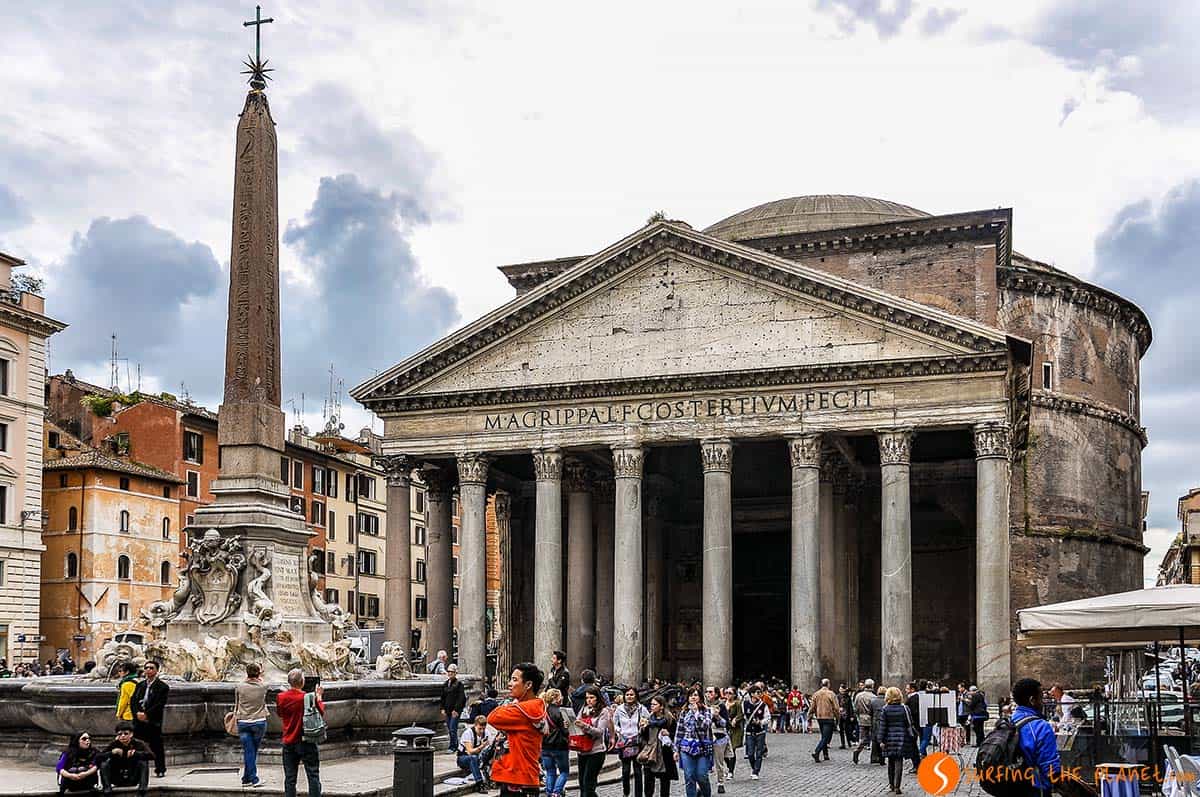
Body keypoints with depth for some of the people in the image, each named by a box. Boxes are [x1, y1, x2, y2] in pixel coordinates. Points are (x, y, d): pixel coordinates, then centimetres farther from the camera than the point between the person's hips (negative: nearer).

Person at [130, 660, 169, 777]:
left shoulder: (162, 686, -1)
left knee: (156, 746, -1)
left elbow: (160, 704, -10)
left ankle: (160, 770, 6)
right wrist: (137, 713, -8)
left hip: (153, 721, -5)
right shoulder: (140, 685, 17)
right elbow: (133, 700, 9)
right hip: (139, 720, 5)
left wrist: (146, 714, -16)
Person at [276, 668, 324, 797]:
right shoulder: (309, 697, -15)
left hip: (289, 743, 3)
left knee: (290, 778, 9)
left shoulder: (281, 697, -6)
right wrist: (319, 697, 12)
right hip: (307, 743, -3)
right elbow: (321, 712, 0)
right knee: (313, 776, 5)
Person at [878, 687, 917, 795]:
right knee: (899, 762, -2)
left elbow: (882, 726, -3)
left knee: (891, 762, 15)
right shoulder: (904, 708, -3)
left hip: (889, 738, 1)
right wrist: (913, 736, 10)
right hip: (902, 739, -1)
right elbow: (910, 724, 0)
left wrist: (881, 740, 0)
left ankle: (891, 785, 24)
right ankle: (896, 786, -9)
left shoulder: (885, 709, -4)